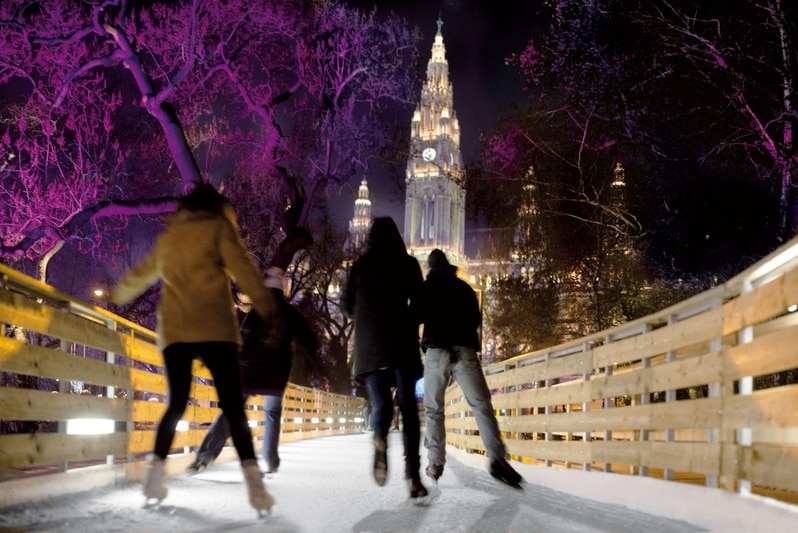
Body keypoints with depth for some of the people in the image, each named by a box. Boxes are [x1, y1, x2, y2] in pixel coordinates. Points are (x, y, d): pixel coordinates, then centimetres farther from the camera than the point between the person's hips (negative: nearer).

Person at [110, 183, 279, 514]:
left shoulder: (168, 235, 23)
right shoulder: (218, 227, 9)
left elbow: (143, 272, 37)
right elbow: (243, 269, -6)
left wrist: (118, 293, 57)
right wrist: (270, 310, -14)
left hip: (174, 330, 5)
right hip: (214, 328, -4)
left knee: (176, 404, 15)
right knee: (233, 406, -8)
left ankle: (156, 474, 9)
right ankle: (254, 482, -20)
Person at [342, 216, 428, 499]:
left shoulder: (360, 265, 8)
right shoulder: (408, 263, 5)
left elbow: (347, 305, 12)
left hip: (370, 343, 1)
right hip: (402, 341, -1)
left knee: (381, 404, 6)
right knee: (408, 407, 1)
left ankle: (380, 438, -30)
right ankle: (413, 476, -10)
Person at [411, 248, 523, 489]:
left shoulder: (425, 287, 11)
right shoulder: (464, 287, 18)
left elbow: (414, 317, 4)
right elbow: (476, 319, 21)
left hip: (436, 350, -1)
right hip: (465, 349, 1)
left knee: (433, 409, 9)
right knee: (481, 403, -5)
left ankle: (436, 462, -2)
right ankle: (497, 457, -24)